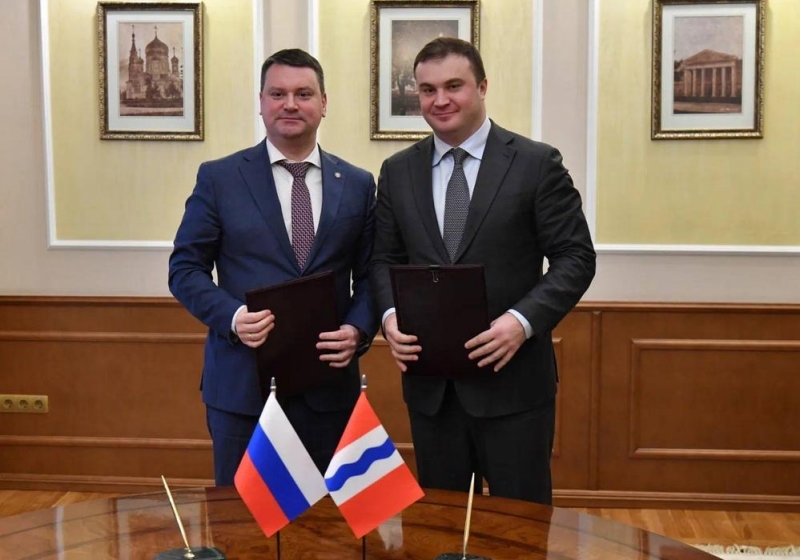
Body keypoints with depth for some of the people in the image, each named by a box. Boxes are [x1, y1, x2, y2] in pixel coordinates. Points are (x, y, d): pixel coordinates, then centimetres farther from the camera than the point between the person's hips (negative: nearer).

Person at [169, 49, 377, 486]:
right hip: (242, 384, -1)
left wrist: (358, 330, -11)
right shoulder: (219, 178, 1)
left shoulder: (358, 184, 7)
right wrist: (232, 316, -17)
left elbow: (370, 274, 8)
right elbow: (185, 268, 1)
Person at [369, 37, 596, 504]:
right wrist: (390, 315, -9)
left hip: (512, 377, -3)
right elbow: (385, 259, 11)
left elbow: (575, 257, -5)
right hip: (429, 381, 4)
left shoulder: (537, 163, -4)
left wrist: (523, 320, -20)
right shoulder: (398, 171, 8)